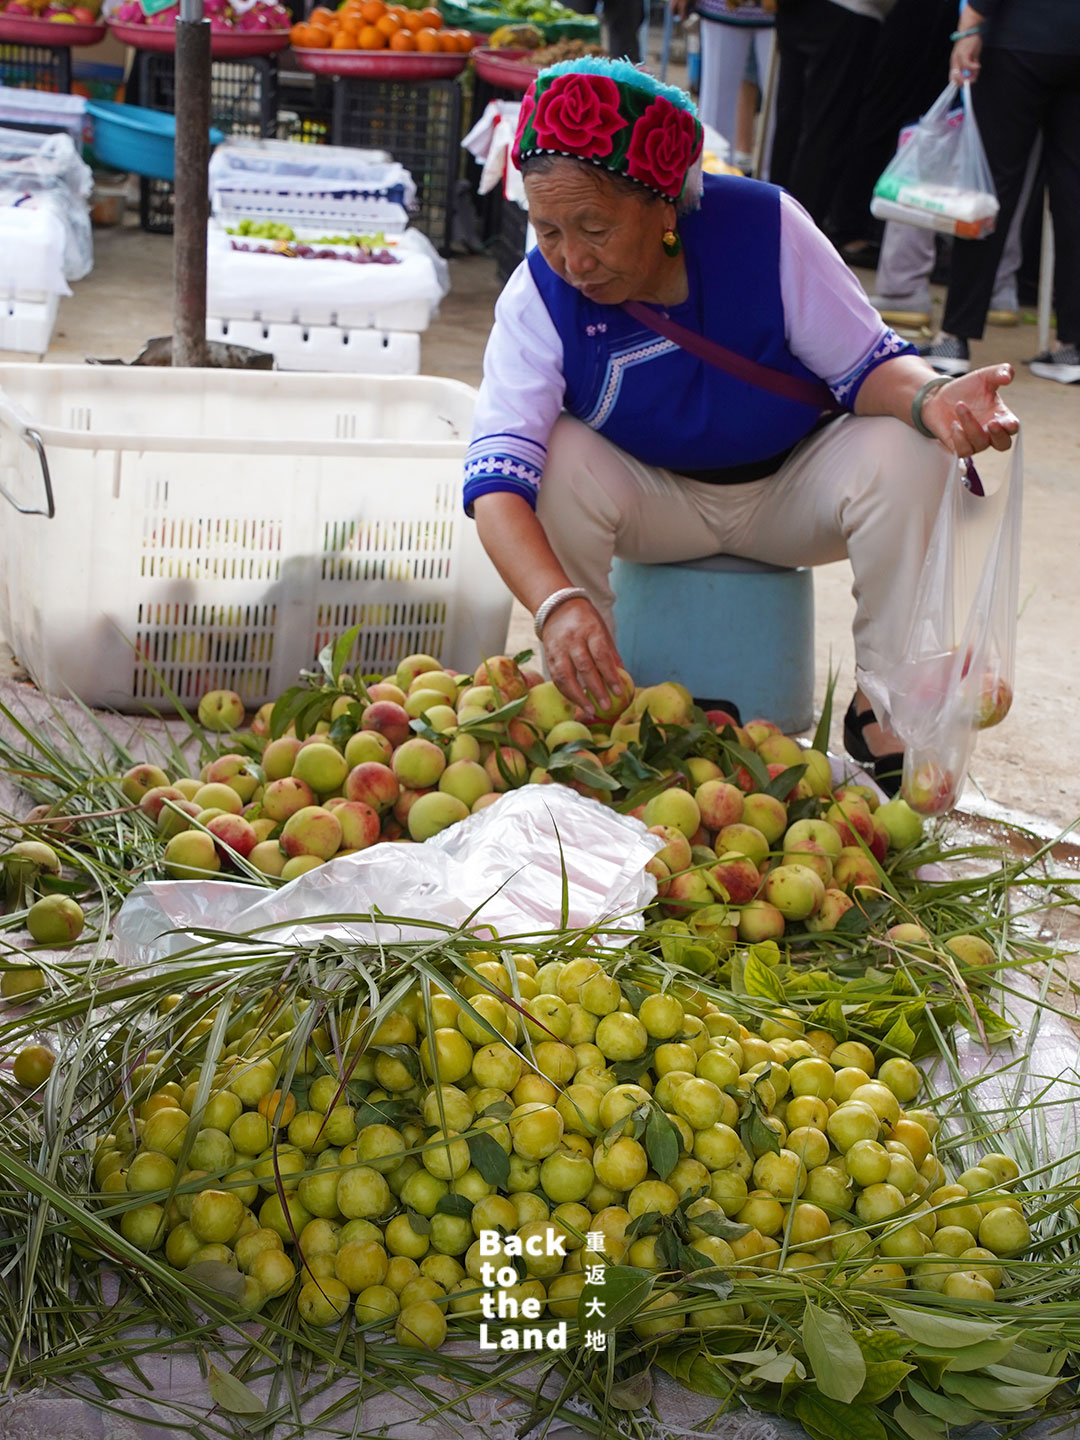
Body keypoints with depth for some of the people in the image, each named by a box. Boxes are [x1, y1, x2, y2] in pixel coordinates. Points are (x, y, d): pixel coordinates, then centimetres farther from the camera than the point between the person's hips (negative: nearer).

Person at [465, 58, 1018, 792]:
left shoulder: (764, 225, -25)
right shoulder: (539, 298, -23)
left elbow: (868, 364, -17)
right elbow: (497, 480, -33)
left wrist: (930, 398, -42)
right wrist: (557, 603, -52)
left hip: (793, 490, 0)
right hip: (656, 502, 0)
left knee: (903, 450, -29)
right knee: (559, 460, -31)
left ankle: (885, 705, -12)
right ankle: (585, 708, -13)